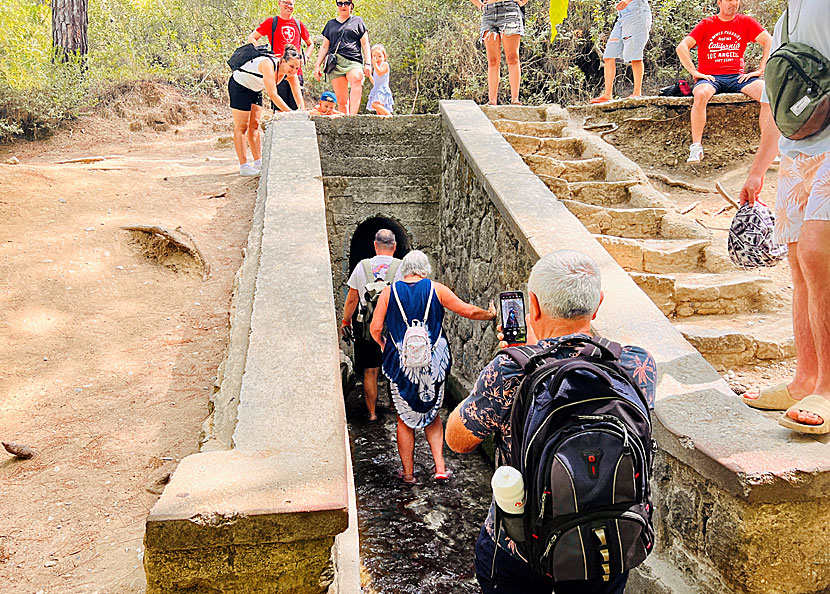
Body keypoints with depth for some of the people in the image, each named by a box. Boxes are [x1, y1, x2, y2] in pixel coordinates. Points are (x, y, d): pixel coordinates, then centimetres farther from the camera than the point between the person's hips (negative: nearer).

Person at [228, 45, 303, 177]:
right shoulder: (268, 65, -35)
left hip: (255, 90, 8)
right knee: (241, 127, -6)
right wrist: (290, 113, -41)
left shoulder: (290, 72, -13)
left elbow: (297, 94, -10)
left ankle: (259, 163, 13)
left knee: (255, 125, 9)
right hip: (239, 85, -8)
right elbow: (272, 94, -40)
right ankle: (244, 167, -7)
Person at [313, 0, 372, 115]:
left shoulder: (357, 21, 19)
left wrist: (368, 64, 0)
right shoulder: (331, 24, 25)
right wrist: (317, 65, 15)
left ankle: (352, 116, -49)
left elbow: (365, 44, 12)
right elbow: (324, 47, 26)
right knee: (341, 100, -4)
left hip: (354, 61, -3)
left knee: (356, 79, -37)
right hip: (335, 63, 3)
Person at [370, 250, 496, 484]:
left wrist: (384, 345, 17)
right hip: (433, 363, 1)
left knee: (405, 419, 13)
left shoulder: (389, 291, -3)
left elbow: (375, 328, -3)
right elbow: (469, 311, 0)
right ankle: (440, 467, 12)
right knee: (432, 415, 19)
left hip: (401, 364, -1)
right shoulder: (436, 289, -3)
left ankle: (408, 472, 21)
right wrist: (490, 314, 19)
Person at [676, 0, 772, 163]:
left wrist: (760, 70, -4)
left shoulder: (745, 22, 13)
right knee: (701, 94, -38)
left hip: (737, 76, 2)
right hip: (710, 77, -2)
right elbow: (682, 47, -1)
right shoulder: (707, 24, 8)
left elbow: (769, 41, 8)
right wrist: (695, 72, -10)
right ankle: (696, 147, -33)